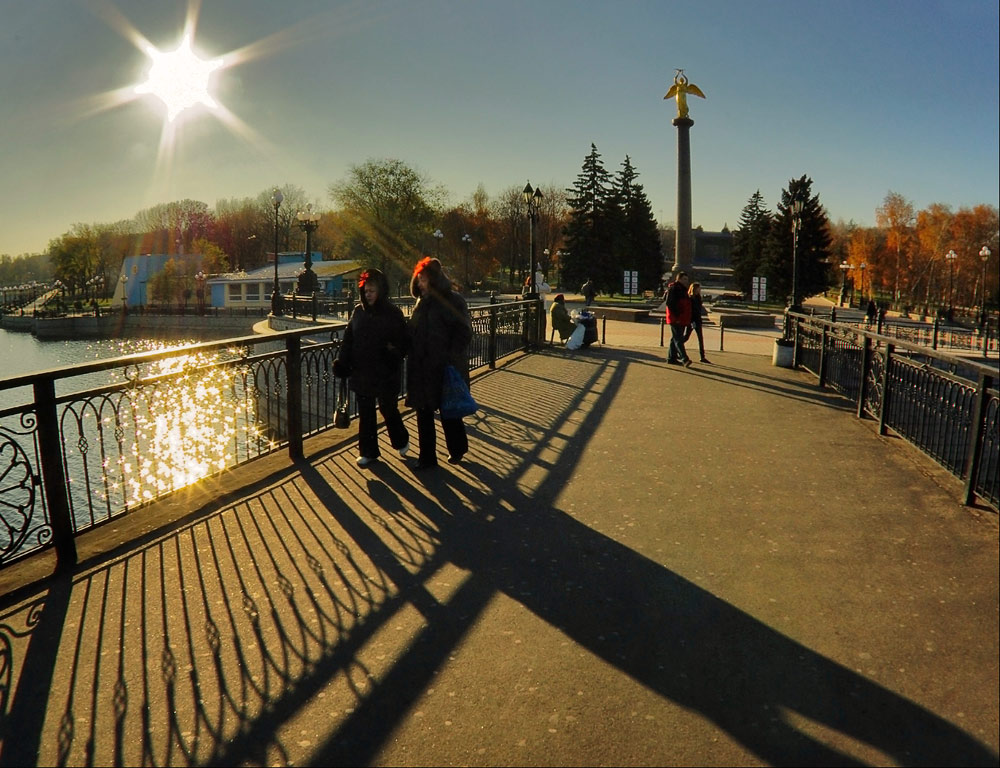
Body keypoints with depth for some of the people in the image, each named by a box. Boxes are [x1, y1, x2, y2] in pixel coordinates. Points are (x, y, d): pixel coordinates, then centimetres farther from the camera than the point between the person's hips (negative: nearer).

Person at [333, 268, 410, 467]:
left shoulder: (393, 314, -5)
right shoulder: (358, 312, 5)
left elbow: (403, 342, -5)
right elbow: (348, 340, 7)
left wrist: (394, 352, -25)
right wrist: (342, 362, -3)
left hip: (386, 373, -4)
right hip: (361, 371, 4)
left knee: (388, 409, 7)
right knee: (365, 413, 10)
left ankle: (401, 441, 34)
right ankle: (368, 451, 24)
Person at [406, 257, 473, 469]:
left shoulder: (452, 300, -9)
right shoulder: (422, 302, 12)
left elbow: (463, 333, -13)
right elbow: (411, 332, 18)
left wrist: (452, 360, -19)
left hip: (445, 368, -6)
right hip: (421, 368, 6)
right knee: (423, 412, 10)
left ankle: (457, 448, 31)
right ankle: (427, 456, 21)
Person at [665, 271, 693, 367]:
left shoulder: (683, 289, 19)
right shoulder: (673, 289, -10)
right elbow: (669, 303, -18)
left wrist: (687, 319, 16)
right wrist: (676, 316, -22)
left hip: (682, 319, 9)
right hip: (675, 319, -9)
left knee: (675, 339, 12)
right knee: (678, 339, -12)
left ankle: (671, 358, 18)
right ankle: (684, 359, -19)